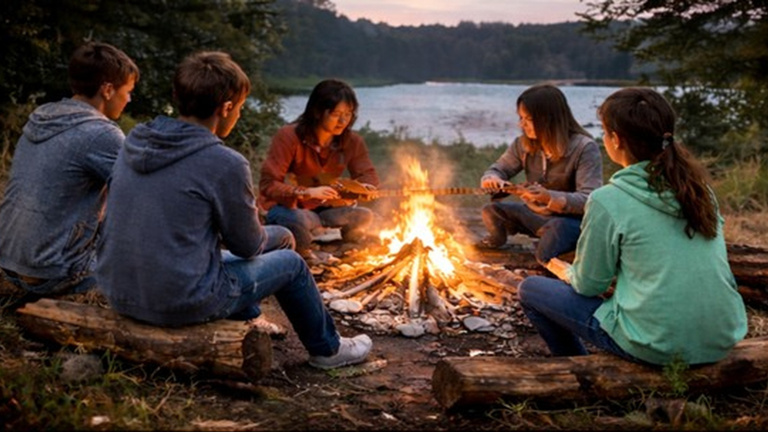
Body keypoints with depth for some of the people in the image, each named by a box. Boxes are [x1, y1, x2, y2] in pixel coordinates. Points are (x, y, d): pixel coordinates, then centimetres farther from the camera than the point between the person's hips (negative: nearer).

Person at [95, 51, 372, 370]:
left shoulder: (134, 143, 3)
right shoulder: (226, 164, -18)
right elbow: (248, 245, -6)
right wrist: (280, 236, 18)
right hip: (182, 304, -7)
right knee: (290, 262, 13)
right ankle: (327, 348, 33)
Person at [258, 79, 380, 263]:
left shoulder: (352, 142, -11)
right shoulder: (289, 137, -25)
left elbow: (368, 174, -1)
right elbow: (267, 185, -27)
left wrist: (363, 187, -28)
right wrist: (307, 192, -42)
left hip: (321, 208, 5)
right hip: (286, 206, -4)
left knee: (364, 216, -20)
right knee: (297, 220, -39)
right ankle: (305, 254, -5)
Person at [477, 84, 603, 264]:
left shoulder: (584, 148, -21)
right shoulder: (524, 144, -3)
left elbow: (590, 200, -27)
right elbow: (498, 169, 5)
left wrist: (549, 197, -44)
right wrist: (491, 179, -22)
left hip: (572, 220, -6)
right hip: (534, 215, 6)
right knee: (491, 210, -10)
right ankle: (498, 239, 20)